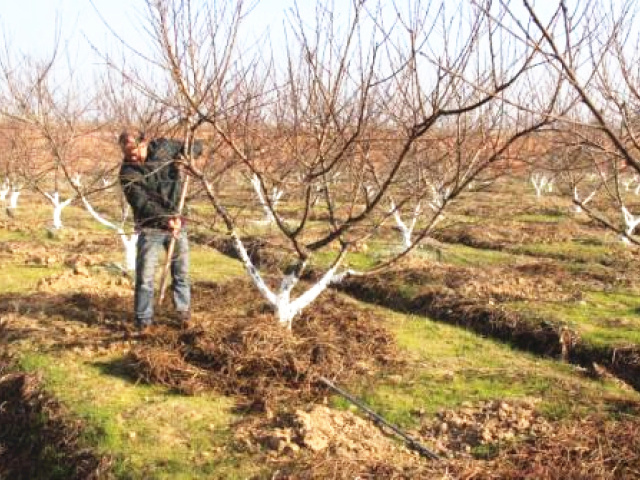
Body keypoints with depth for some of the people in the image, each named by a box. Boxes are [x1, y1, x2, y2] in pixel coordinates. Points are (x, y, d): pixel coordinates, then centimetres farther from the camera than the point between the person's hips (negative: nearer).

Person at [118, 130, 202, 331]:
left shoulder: (163, 147, -3)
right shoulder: (128, 171, -13)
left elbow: (196, 145, 8)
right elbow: (141, 202, -23)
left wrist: (186, 154, -14)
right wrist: (165, 218, -34)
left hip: (176, 223, 3)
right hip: (150, 228, -3)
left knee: (181, 271, 12)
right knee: (145, 276, -1)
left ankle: (184, 310, 27)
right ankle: (143, 319, 9)